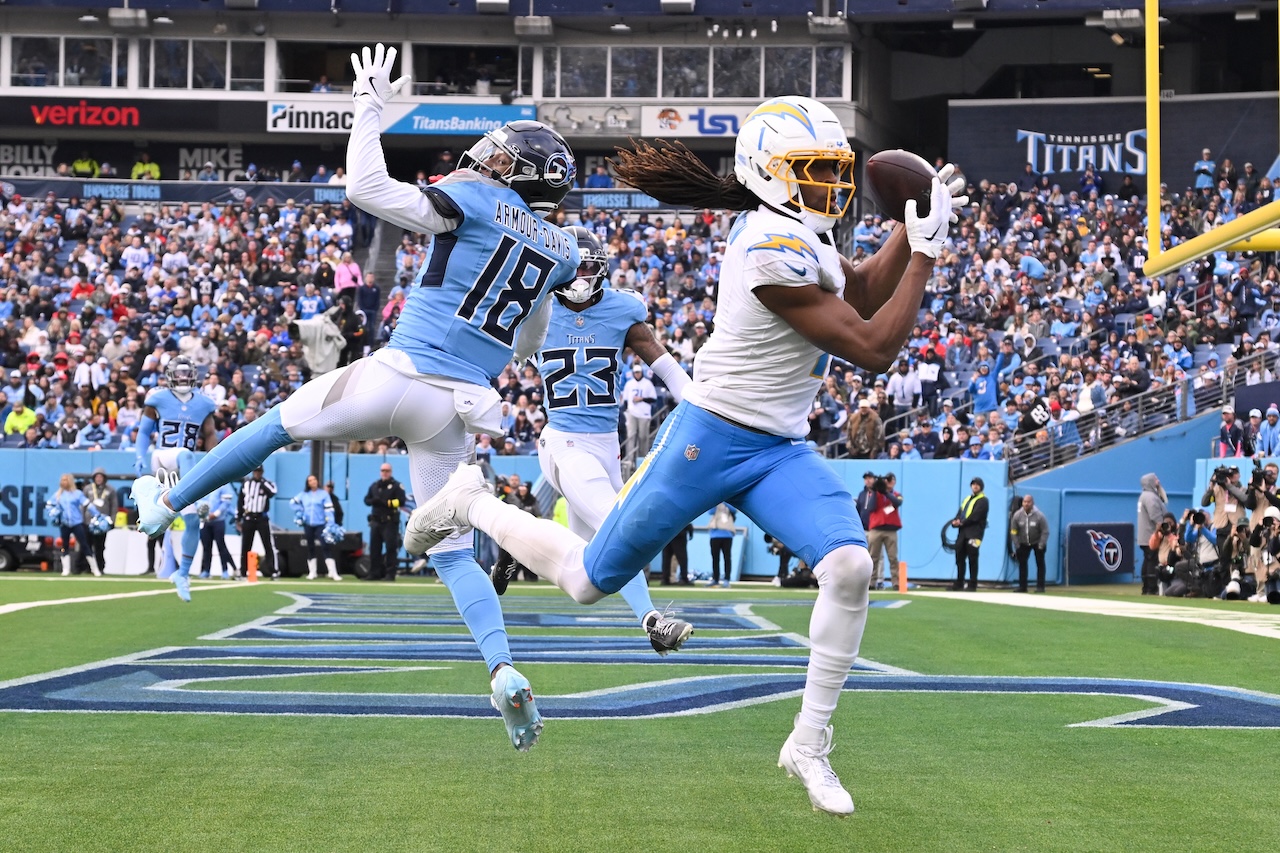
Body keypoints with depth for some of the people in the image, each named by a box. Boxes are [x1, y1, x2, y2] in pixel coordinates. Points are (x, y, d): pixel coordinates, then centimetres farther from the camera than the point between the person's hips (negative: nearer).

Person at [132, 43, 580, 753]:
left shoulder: (472, 203, -6)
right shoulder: (560, 251, 11)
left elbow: (365, 188, -8)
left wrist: (370, 108, 4)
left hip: (398, 377, -4)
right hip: (460, 410, 4)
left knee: (275, 426, 20)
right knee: (452, 552, 9)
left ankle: (164, 506, 32)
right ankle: (504, 671, -12)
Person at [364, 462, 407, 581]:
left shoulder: (396, 485, -2)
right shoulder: (374, 485, 15)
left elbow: (401, 502, -11)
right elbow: (366, 499, 15)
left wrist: (386, 503, -18)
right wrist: (373, 501, -8)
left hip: (390, 522, -6)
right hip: (376, 521, 6)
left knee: (391, 547, -7)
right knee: (374, 548, 7)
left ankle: (390, 574, -5)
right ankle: (375, 573, 13)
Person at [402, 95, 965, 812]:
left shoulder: (799, 232, 4)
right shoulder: (776, 249, -24)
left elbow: (863, 295, 22)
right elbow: (873, 350, -20)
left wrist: (910, 231, 8)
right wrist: (926, 253, -17)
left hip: (780, 453, 8)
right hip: (710, 438, -8)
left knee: (850, 568, -18)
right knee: (590, 581, 7)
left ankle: (810, 745, -5)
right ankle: (474, 504, 35)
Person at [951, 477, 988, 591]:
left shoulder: (982, 500, -1)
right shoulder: (967, 499, 23)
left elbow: (975, 515, -13)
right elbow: (960, 513, 16)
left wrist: (962, 522, -13)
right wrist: (955, 521, -4)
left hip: (974, 533, -8)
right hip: (963, 532, 8)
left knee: (972, 560, -6)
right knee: (960, 558, 7)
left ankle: (972, 585, -4)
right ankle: (959, 584, 13)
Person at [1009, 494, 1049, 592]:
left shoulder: (1039, 516, -20)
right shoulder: (1017, 515, -14)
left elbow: (1045, 532, -14)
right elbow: (1014, 531, -5)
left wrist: (1041, 546, -17)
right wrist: (1017, 545, -9)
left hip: (1037, 543, -2)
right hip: (1023, 543, 2)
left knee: (1040, 564, -3)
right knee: (1022, 563, 0)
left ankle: (1040, 586, 1)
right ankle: (1022, 586, 6)